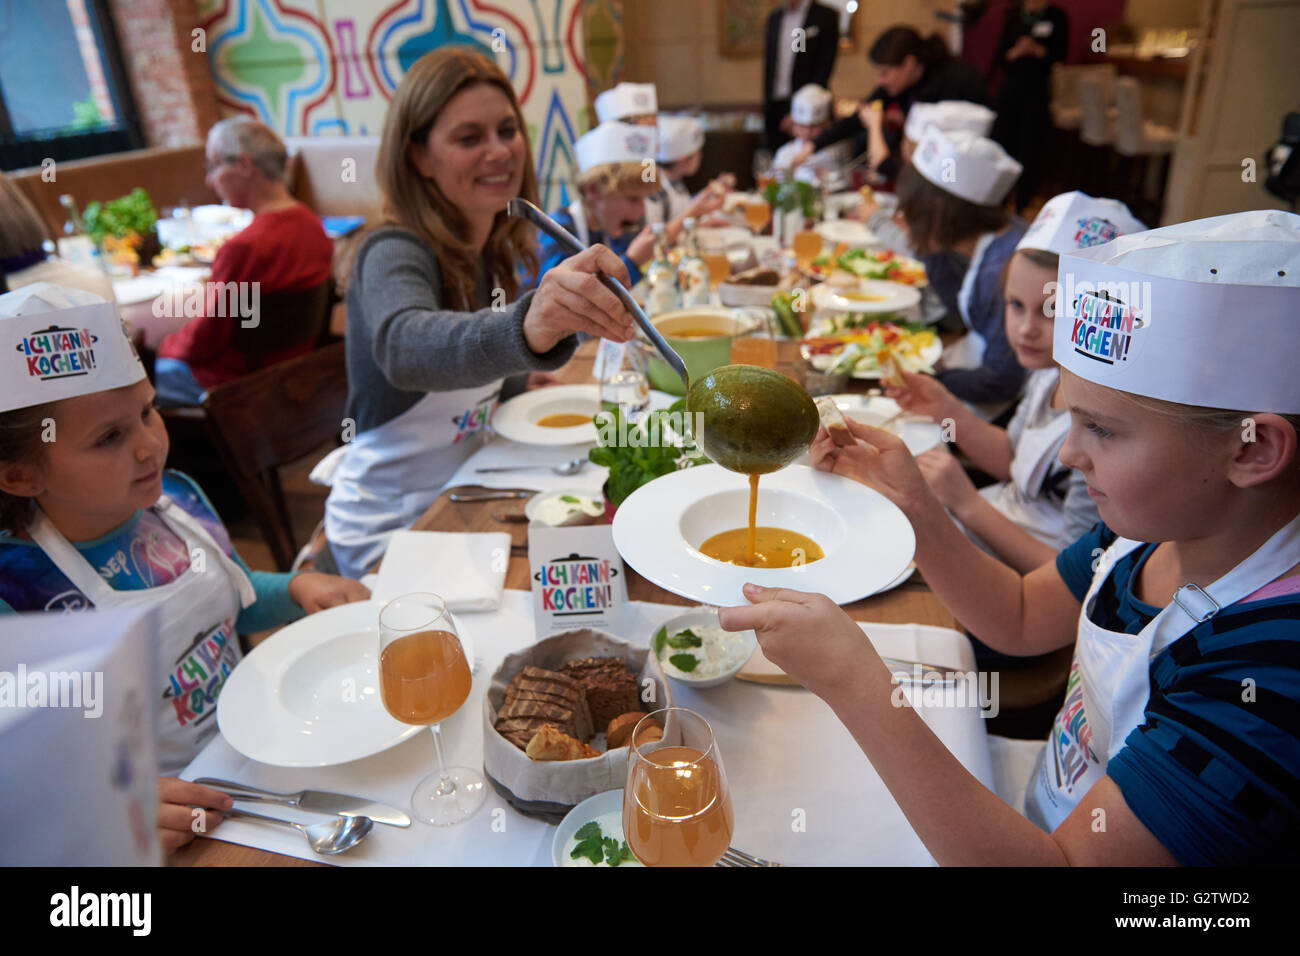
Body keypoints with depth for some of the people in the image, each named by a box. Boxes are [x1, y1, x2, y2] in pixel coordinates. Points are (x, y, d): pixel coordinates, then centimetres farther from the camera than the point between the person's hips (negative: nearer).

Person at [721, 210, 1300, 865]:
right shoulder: (1153, 526, -9)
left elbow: (1071, 861, -33)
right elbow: (1021, 618, 3)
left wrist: (851, 680, -40)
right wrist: (912, 505, -13)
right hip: (1042, 820, 6)